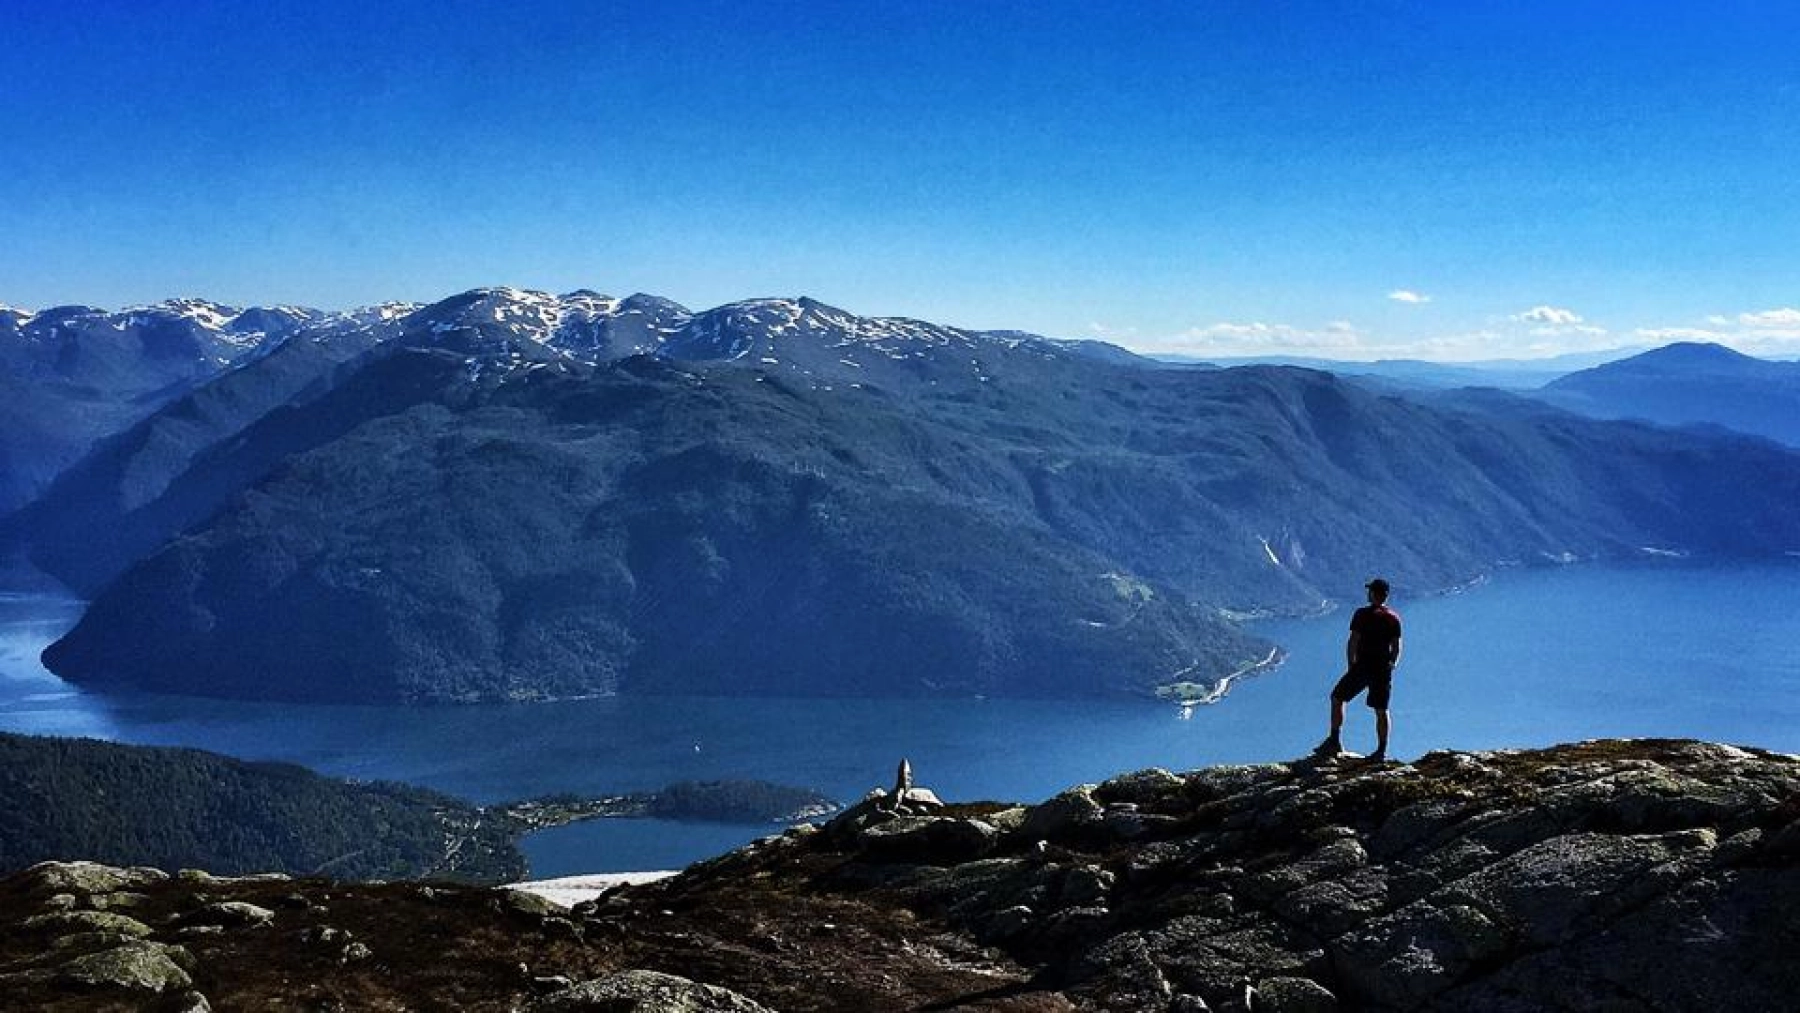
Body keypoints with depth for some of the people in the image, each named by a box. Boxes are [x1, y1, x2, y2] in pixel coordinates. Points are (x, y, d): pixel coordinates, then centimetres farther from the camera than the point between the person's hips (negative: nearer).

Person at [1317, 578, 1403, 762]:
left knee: (1337, 698, 10)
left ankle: (1335, 741, 7)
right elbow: (1396, 648, 9)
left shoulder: (1363, 614, -8)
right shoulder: (1394, 618, 6)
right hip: (1384, 668, 5)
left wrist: (1351, 667, 0)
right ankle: (1382, 751, 9)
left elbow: (1353, 643, -10)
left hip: (1363, 665, -4)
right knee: (1381, 710, 9)